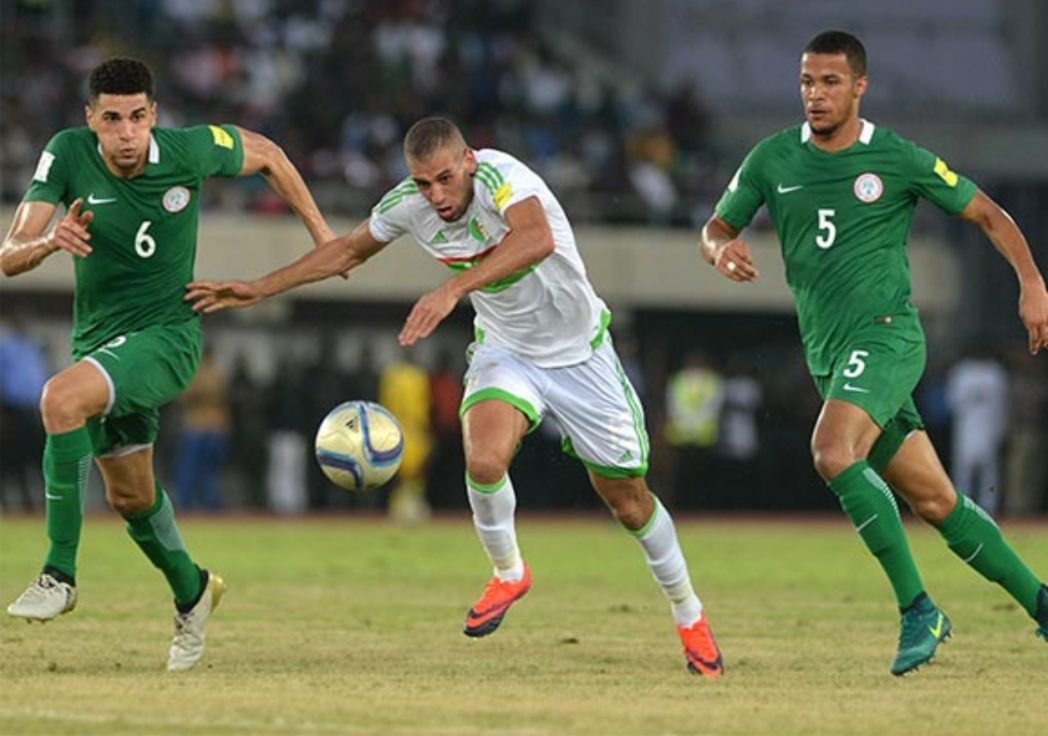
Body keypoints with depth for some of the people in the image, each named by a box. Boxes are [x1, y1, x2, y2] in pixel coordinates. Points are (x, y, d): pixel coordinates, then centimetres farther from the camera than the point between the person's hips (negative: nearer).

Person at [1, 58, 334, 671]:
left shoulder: (191, 149, -16)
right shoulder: (68, 154, -13)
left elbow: (266, 154, 6)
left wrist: (322, 233, 7)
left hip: (166, 336, -4)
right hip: (99, 338, 4)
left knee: (61, 399, -31)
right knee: (130, 495, 17)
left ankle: (60, 574, -25)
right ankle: (191, 592, 45)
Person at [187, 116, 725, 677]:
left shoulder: (499, 175, -31)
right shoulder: (406, 205, -14)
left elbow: (538, 240, -52)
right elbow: (349, 250, 7)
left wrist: (453, 288, -60)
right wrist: (259, 289, 4)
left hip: (579, 354, -3)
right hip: (505, 352, 3)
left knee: (629, 502, 4)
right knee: (483, 462, -26)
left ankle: (689, 617, 28)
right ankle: (507, 574, 3)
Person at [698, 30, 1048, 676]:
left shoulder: (900, 160, -3)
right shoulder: (773, 159, 7)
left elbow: (988, 214, 6)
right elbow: (715, 229, 15)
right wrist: (723, 248, -10)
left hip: (886, 335, -5)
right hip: (827, 353, 5)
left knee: (833, 453, -29)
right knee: (935, 502, 6)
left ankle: (917, 609, -22)